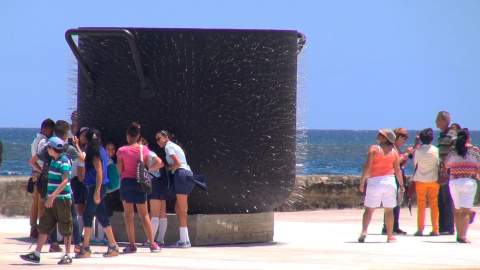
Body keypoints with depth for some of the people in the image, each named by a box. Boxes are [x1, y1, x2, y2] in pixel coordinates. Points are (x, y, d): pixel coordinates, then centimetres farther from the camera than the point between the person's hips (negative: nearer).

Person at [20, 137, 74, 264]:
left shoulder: (64, 161, -14)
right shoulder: (54, 160, 13)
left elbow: (65, 180, -23)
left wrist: (53, 195, -30)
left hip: (62, 199, -9)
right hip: (52, 199, 9)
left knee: (65, 228, -1)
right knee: (44, 226, 7)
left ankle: (67, 256, 6)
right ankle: (36, 254, 9)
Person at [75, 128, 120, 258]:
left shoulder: (95, 153, -14)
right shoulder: (101, 151, 13)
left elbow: (99, 172, -20)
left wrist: (97, 191, -22)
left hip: (96, 188, -10)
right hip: (98, 188, 10)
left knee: (87, 215, -7)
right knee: (101, 216, 13)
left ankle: (86, 248, -8)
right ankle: (113, 245, 15)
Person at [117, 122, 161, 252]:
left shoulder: (122, 151, -8)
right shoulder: (144, 149, -2)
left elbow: (120, 170, -4)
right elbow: (148, 167, 4)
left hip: (126, 182, -2)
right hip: (140, 183, 2)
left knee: (129, 214, 3)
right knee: (144, 215, 8)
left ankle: (132, 245, 0)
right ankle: (152, 244, 5)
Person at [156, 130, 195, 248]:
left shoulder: (168, 146, -1)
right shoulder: (175, 146, 27)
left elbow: (178, 163, -11)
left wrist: (169, 168, 4)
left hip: (181, 174, -9)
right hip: (187, 175, 9)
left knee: (182, 209, -10)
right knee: (178, 209, 11)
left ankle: (184, 240, -12)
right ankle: (185, 239, 8)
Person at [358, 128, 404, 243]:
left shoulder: (374, 149, -7)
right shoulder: (393, 151, 4)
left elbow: (367, 166, -12)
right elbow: (397, 170, 6)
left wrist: (362, 181, -6)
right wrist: (401, 184, 14)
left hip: (375, 182, -3)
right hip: (389, 181, 3)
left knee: (369, 209, 4)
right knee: (389, 210, 10)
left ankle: (364, 231, -13)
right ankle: (390, 236, 9)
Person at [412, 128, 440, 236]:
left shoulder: (418, 151, -9)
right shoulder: (436, 150, -4)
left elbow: (415, 164, -1)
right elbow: (439, 164, 5)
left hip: (420, 180, -1)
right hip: (434, 180, 1)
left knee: (421, 205, 4)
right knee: (434, 205, 6)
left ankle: (420, 229, -1)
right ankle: (435, 229, 3)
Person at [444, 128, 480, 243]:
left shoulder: (452, 151, 3)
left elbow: (446, 165, 17)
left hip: (454, 182, 3)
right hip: (469, 182, -3)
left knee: (457, 210, 16)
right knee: (465, 211, -6)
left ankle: (459, 234, 18)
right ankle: (463, 236, -15)